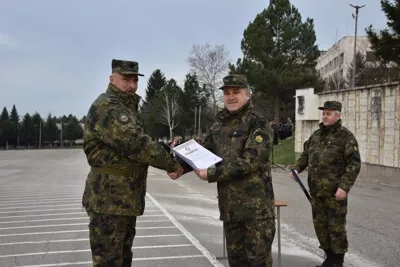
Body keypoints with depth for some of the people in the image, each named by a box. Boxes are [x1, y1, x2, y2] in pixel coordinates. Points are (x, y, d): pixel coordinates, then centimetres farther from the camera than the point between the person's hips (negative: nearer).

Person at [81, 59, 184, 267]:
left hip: (126, 199, 10)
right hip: (109, 200, -10)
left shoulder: (127, 107, 18)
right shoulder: (106, 107, -17)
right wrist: (171, 164, -19)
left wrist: (165, 152, 5)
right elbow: (134, 143, -26)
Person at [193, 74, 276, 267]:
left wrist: (212, 174, -20)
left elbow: (249, 161, -18)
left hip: (256, 205, -6)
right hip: (229, 205, 6)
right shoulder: (219, 126, 12)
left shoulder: (259, 124, -8)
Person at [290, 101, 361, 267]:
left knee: (336, 227, 1)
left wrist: (344, 186, -19)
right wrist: (297, 168, 3)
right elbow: (305, 155, 21)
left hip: (335, 191, -6)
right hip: (316, 190, 6)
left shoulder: (345, 136, -7)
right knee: (320, 224, 12)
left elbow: (354, 164, -12)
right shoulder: (316, 135, 12)